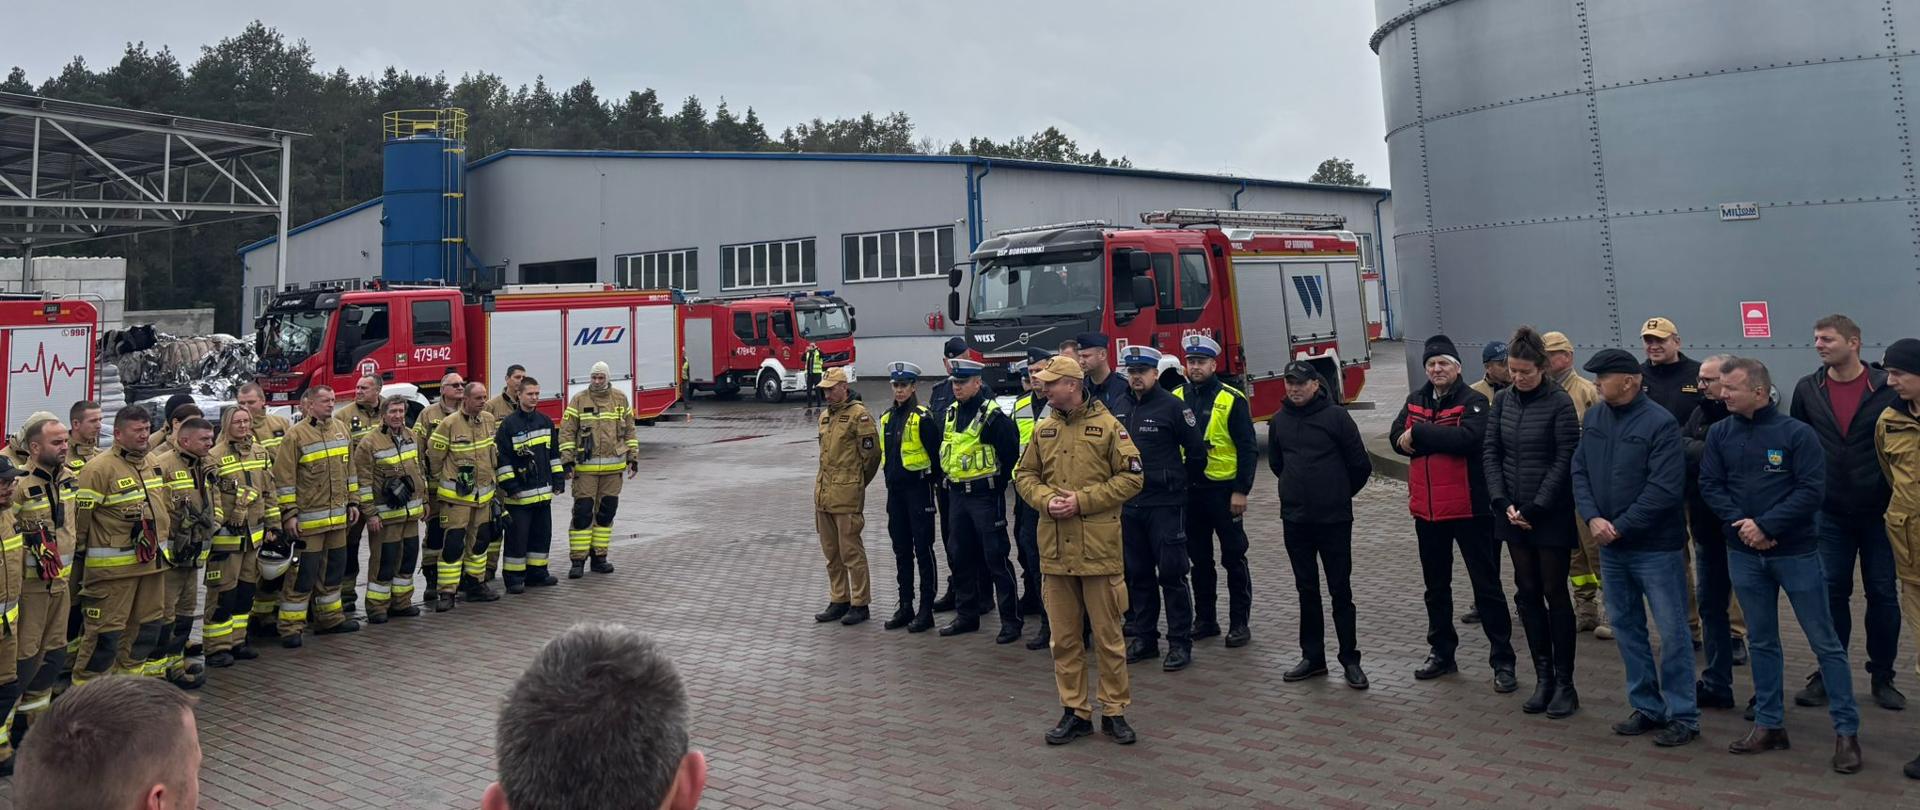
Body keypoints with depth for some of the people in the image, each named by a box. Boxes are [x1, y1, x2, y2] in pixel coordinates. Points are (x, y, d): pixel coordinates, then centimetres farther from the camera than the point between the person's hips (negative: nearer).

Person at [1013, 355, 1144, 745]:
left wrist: (1082, 501, -15)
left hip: (1098, 548, -4)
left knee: (1107, 636, 6)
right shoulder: (1043, 430, 9)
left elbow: (1130, 477, -7)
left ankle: (1114, 710, 20)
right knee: (1063, 637, 10)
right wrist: (1046, 499, -8)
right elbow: (1024, 475, 13)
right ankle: (1075, 711, 22)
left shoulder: (1108, 426, -5)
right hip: (1054, 549, 4)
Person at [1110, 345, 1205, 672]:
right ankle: (1144, 637, 23)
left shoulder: (1172, 406, -8)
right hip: (1129, 504, 6)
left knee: (1171, 574, -1)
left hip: (1165, 504, -5)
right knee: (1138, 574, 13)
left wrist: (1179, 482, 4)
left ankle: (1180, 643, 8)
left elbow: (1197, 451, -4)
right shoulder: (1119, 407, 8)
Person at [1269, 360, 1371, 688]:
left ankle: (1350, 660, 13)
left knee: (1340, 591, 3)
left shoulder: (1336, 416, -9)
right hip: (1294, 520, 4)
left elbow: (1361, 465, -4)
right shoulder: (1279, 421, 5)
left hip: (1334, 519, -4)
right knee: (1307, 590, 12)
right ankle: (1312, 657, 22)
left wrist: (1341, 494, 7)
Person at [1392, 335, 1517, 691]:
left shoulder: (1473, 401, -9)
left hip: (1469, 508, -6)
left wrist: (1419, 433, -19)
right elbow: (1397, 437, -1)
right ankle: (1441, 652, 30)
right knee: (1436, 586, 17)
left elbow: (1467, 437, -26)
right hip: (1427, 509, 6)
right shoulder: (1415, 400, 9)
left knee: (1486, 585, 2)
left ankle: (1503, 660, 10)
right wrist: (1441, 441, -17)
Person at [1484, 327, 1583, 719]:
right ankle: (1543, 677, 20)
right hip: (1513, 513, 5)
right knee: (1527, 593, 9)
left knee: (1554, 594, 2)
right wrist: (1502, 502, -6)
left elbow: (1565, 460, -12)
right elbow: (1490, 452, 5)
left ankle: (1564, 682, 12)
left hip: (1552, 514, -5)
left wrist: (1536, 507, -15)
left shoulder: (1560, 402, -10)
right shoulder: (1501, 400, 5)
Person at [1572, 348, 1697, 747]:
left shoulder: (1660, 423, -15)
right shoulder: (1593, 418, 5)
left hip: (1655, 546, -7)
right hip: (1610, 547, 7)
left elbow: (1665, 489, -20)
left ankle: (1683, 716, 14)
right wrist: (1593, 518, -10)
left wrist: (1621, 527, -17)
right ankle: (1647, 707, 27)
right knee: (1625, 626, 14)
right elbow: (1579, 471, 5)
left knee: (1672, 631, 2)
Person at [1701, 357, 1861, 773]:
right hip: (1744, 555, 4)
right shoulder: (1719, 434, 2)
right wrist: (1741, 523, -14)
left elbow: (1811, 489, -14)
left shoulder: (1797, 433, -9)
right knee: (1761, 641, 12)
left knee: (1824, 641, 3)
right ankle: (1769, 724, 22)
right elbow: (1710, 485, 0)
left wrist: (1766, 526, -19)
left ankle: (1846, 730, 13)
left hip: (1796, 551, -3)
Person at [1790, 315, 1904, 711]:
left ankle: (1882, 676, 20)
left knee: (1882, 594, 7)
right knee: (1831, 592, 6)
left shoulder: (1888, 388, -6)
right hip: (1830, 513, 2)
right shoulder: (1807, 389, 1)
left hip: (1878, 511, -1)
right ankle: (1828, 674, 16)